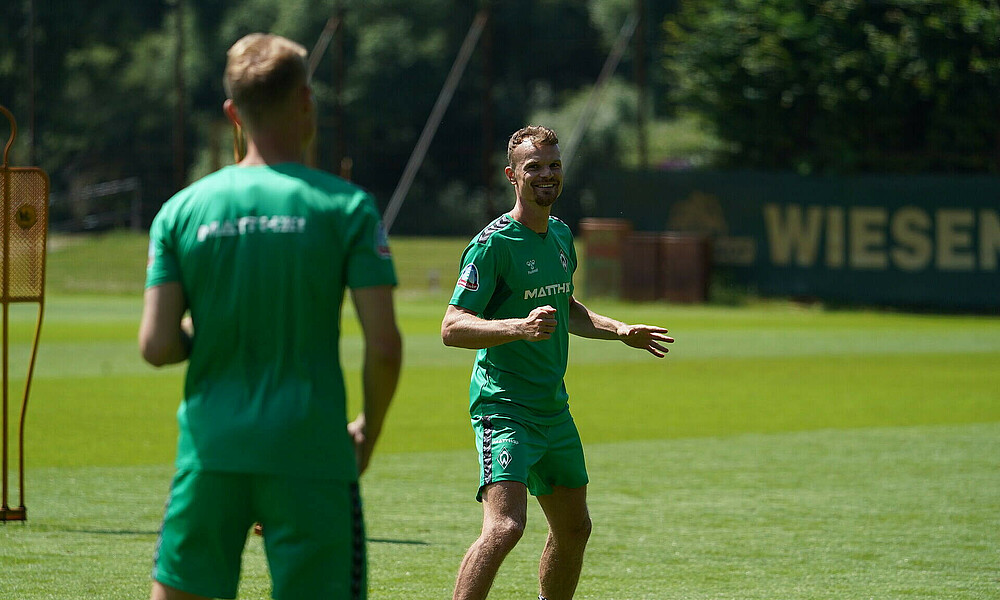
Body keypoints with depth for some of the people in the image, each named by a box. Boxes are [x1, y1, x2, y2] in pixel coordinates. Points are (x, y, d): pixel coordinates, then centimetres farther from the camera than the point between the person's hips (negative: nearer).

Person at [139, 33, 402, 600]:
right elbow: (384, 347, -8)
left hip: (211, 449, 3)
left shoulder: (182, 208, 3)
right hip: (311, 454, -2)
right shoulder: (346, 206, -4)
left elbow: (157, 346, -3)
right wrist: (369, 431, 9)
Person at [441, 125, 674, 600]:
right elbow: (452, 327, -19)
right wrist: (520, 327, -32)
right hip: (504, 405, -8)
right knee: (505, 526, -24)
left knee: (574, 529, 16)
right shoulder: (493, 243, -14)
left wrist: (620, 331, 16)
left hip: (554, 409, 8)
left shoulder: (561, 236, 12)